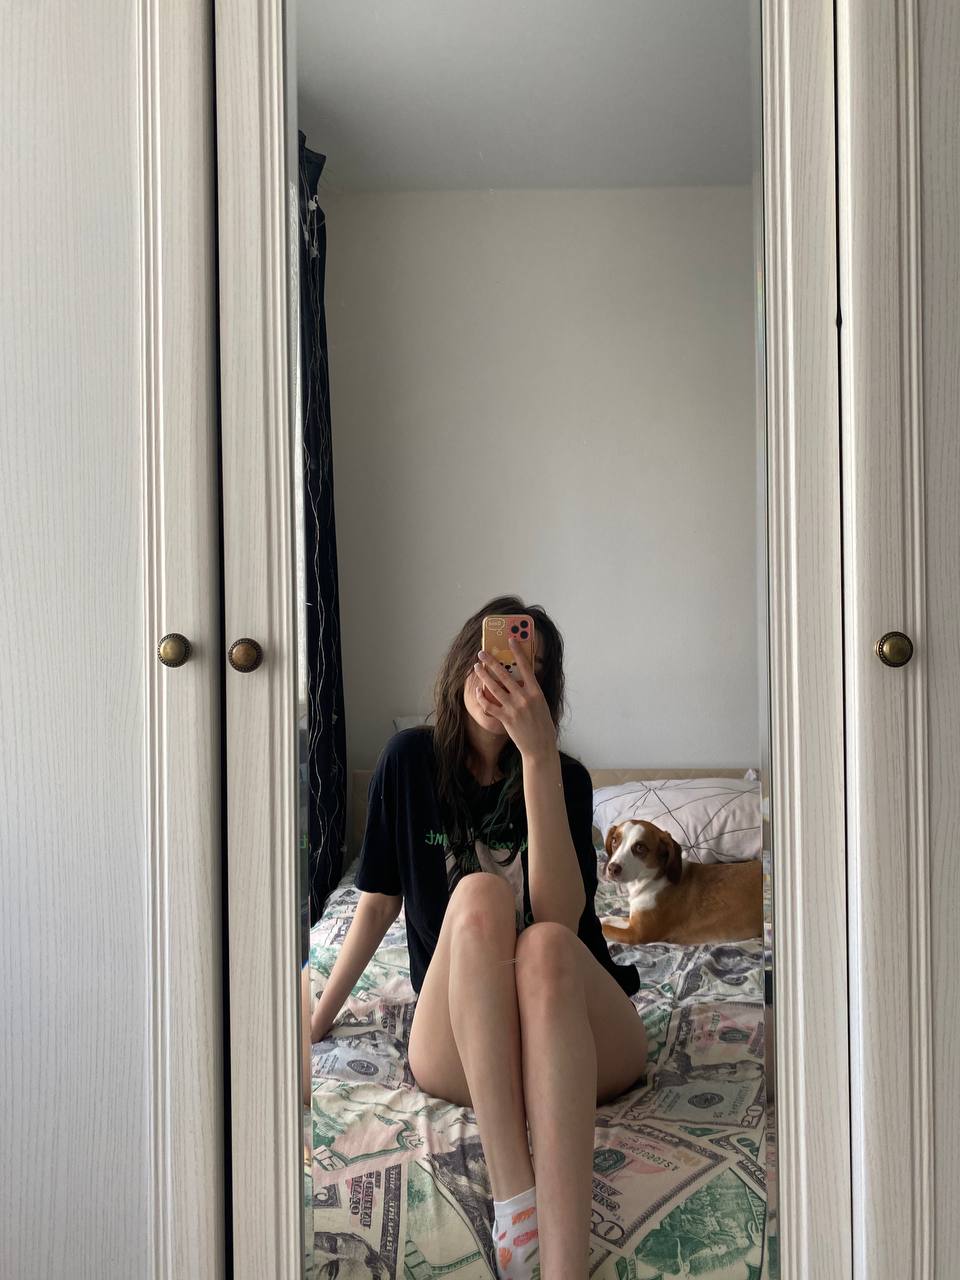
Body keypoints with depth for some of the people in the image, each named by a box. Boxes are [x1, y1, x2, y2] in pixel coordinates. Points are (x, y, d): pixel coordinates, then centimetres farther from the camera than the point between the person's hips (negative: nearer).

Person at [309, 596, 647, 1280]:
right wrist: (320, 1017, 14)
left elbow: (558, 915, -20)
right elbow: (380, 898, 11)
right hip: (459, 1051, 1)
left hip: (585, 1041, 0)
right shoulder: (412, 759, 2)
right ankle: (514, 1197, -35)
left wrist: (539, 754, -26)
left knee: (546, 945, -36)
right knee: (479, 894, -30)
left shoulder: (565, 777, -3)